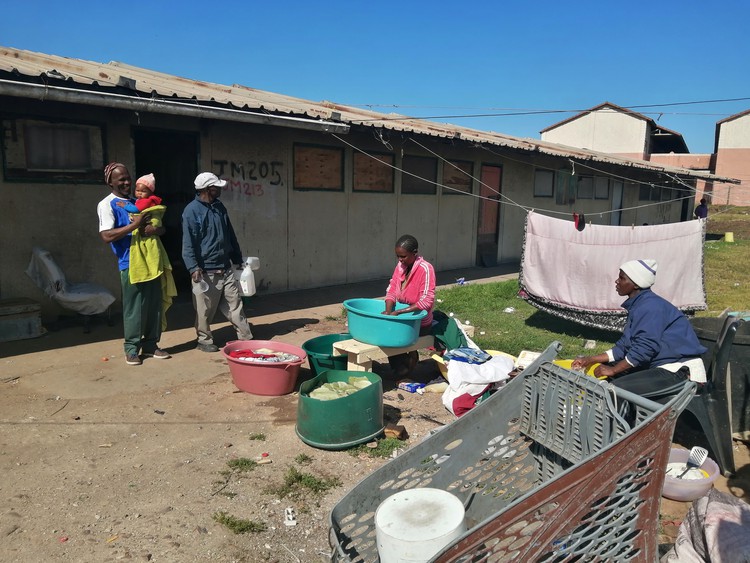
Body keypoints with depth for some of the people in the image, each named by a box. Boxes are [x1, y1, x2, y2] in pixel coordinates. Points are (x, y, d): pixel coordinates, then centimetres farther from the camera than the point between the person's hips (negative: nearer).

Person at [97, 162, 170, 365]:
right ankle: (132, 348, 11)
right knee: (133, 308, -1)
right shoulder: (107, 205, -1)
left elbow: (161, 227, 16)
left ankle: (150, 345, 19)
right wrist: (134, 225, -18)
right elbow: (106, 236, -14)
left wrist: (155, 229, -8)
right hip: (130, 263, -6)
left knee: (154, 305, 8)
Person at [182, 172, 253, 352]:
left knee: (234, 304, 8)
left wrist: (238, 259, 21)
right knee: (205, 309, 5)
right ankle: (204, 340, 20)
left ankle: (246, 337, 13)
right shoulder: (192, 210, -10)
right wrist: (193, 267, -22)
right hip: (205, 271, -6)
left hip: (225, 268, 6)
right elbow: (188, 243, -14)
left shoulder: (220, 207, 12)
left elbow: (230, 235, 19)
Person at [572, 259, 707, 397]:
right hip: (658, 363, 10)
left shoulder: (650, 306, -18)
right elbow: (624, 346, 13)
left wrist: (613, 370, -17)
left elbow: (644, 348, -24)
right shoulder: (637, 306, 12)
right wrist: (591, 359, 7)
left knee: (618, 388, -24)